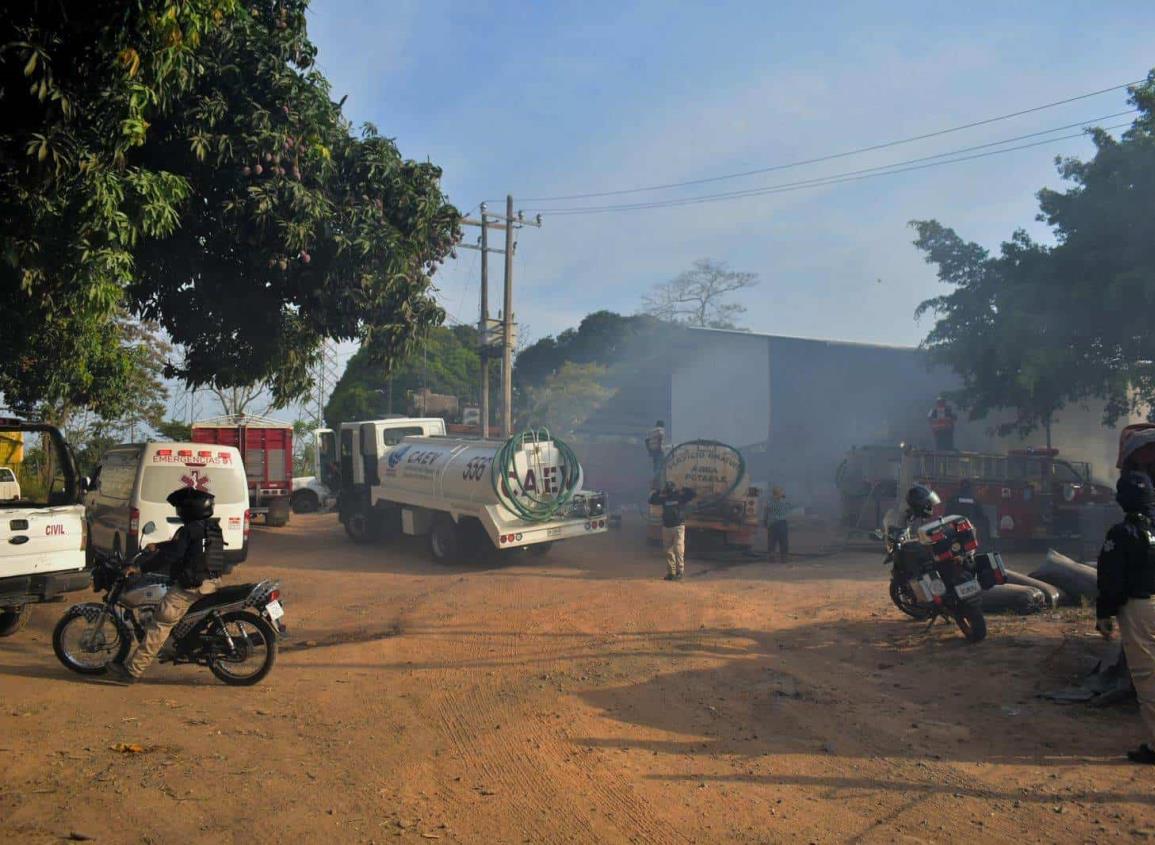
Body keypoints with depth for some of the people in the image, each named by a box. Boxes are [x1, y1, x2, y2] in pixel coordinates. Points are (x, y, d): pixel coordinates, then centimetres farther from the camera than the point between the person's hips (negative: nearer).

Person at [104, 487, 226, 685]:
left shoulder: (189, 530, -12)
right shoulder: (213, 528, 16)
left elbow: (169, 556, -20)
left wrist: (140, 568, -14)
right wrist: (157, 546, 38)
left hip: (191, 586, -9)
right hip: (212, 582, 9)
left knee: (160, 625, -7)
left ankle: (133, 671, -7)